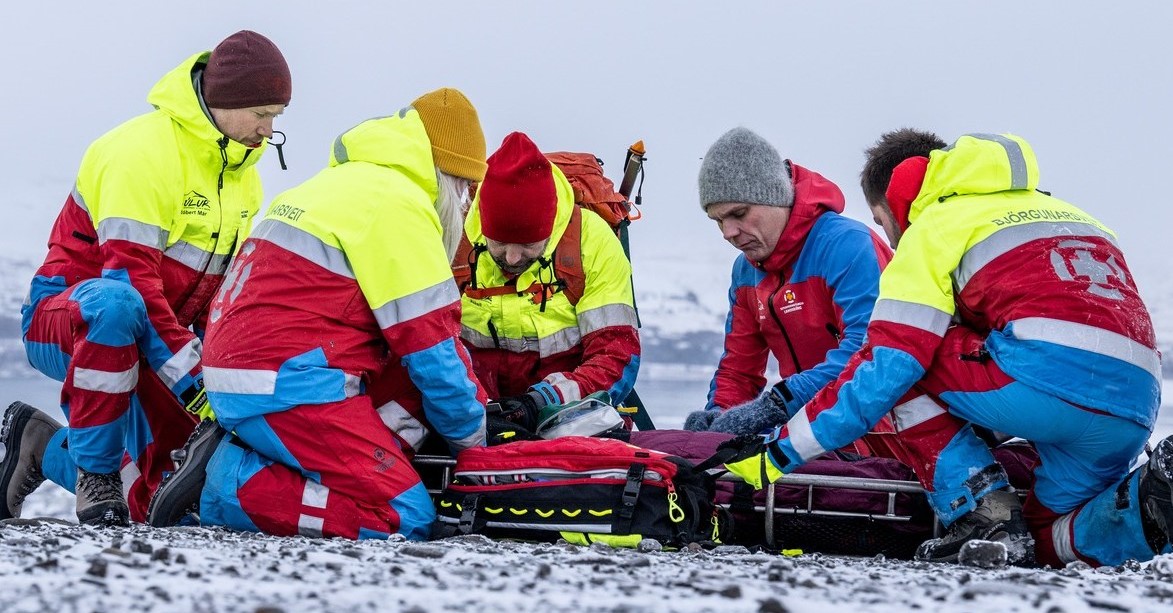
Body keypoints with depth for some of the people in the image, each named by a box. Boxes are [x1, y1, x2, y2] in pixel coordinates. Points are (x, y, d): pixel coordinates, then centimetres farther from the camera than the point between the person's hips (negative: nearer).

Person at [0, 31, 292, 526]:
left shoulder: (242, 176, 9)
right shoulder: (144, 151, -19)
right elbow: (130, 275, -27)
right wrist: (191, 379, -30)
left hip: (143, 342, 8)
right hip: (60, 320, -8)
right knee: (116, 304, -44)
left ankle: (44, 447, 23)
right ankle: (94, 469, -28)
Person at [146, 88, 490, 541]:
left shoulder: (340, 183, 25)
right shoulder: (397, 204, -6)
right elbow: (431, 344, -6)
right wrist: (472, 436, 8)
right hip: (287, 389, -10)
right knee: (405, 519, -15)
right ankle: (224, 484, -14)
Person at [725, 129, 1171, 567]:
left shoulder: (934, 228, 11)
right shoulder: (1060, 212, 33)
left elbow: (881, 372, 3)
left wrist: (776, 454, 10)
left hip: (1049, 377, -7)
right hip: (1136, 413, 7)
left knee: (905, 363, 14)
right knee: (1050, 542, 21)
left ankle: (985, 517, 2)